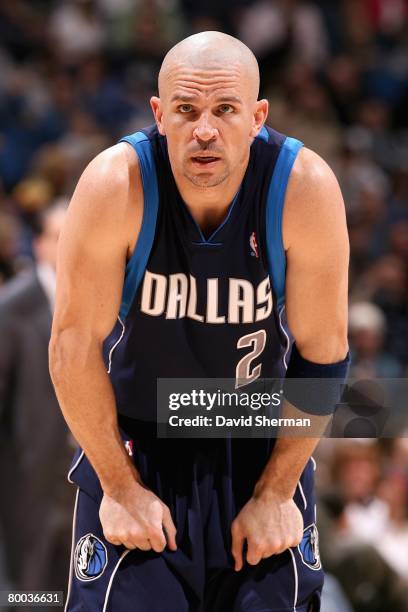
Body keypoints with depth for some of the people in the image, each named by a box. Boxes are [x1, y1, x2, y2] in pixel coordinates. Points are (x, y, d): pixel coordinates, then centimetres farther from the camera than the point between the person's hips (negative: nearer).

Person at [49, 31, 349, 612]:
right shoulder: (115, 185, -23)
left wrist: (276, 492, -8)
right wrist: (119, 485, -10)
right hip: (134, 445, -1)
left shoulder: (306, 187, -20)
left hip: (263, 449, 1)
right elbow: (74, 343, -15)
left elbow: (322, 352, -11)